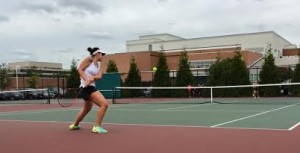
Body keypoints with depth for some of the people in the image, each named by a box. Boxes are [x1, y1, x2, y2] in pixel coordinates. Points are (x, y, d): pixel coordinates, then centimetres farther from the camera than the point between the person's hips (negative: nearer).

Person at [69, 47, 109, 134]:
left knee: (87, 109, 28)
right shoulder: (90, 59, -5)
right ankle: (97, 127, -15)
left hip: (91, 87, 10)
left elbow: (99, 76, 0)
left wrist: (92, 78, -22)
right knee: (104, 104, -21)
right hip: (87, 87, -10)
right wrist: (86, 79, -24)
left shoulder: (97, 65, 16)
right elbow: (80, 69, -11)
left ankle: (75, 125, 48)